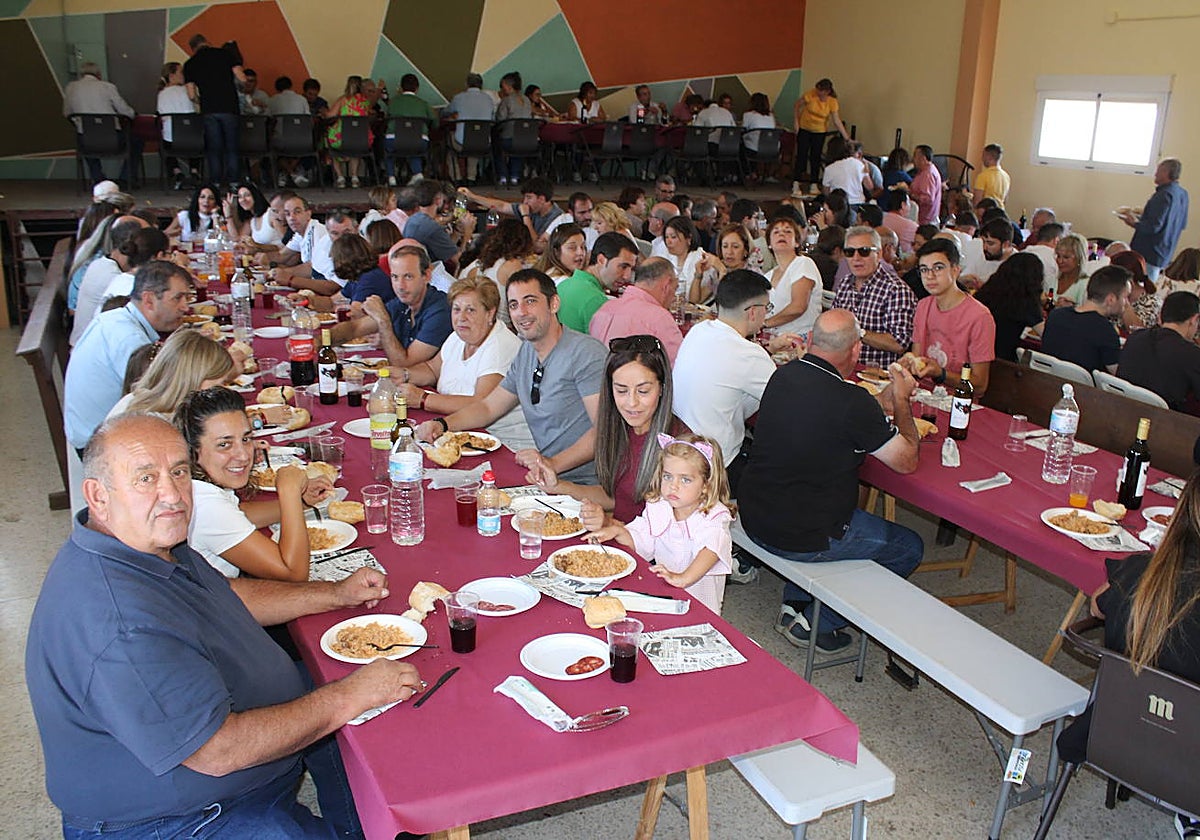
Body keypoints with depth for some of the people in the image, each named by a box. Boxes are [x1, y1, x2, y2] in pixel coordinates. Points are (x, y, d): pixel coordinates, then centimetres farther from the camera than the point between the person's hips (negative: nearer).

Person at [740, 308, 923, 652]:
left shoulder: (782, 376, -2)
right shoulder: (854, 402, -23)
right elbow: (907, 460, -10)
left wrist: (882, 406, 21)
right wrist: (901, 401, 4)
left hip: (753, 517, 7)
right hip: (801, 539, -7)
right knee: (909, 547, 13)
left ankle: (794, 606, 31)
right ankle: (816, 624, 14)